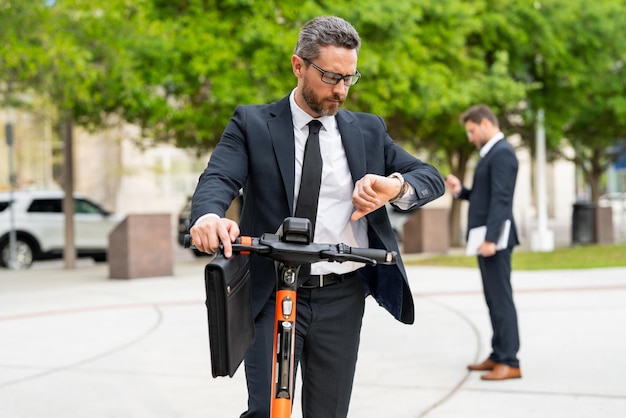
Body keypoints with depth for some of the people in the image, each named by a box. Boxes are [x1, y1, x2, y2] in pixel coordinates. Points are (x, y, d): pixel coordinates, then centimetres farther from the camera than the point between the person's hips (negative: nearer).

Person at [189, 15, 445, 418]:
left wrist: (397, 186, -18)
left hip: (342, 298, 3)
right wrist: (209, 215, -38)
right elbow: (218, 178, -13)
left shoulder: (368, 130, 11)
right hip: (272, 295, -3)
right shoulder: (252, 124, 2)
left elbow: (432, 177, 7)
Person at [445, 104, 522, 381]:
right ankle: (498, 356, 19)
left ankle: (510, 362, -6)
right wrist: (461, 191, 8)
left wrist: (490, 239, -24)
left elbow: (500, 199, -20)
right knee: (494, 299, 13)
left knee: (501, 298, -8)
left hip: (495, 239, -10)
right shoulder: (492, 153, 19)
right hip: (486, 238, 10)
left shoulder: (502, 153, -13)